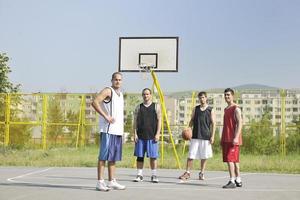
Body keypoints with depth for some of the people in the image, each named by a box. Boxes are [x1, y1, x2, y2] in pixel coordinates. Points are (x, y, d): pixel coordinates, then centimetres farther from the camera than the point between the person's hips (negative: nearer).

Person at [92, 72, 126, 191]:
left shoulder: (120, 94, 20)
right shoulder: (107, 91, -6)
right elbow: (95, 102, -19)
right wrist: (106, 116, -20)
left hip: (118, 130, 8)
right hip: (108, 129, -8)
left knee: (113, 157, 11)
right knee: (104, 156, -7)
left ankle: (111, 182, 17)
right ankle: (100, 182, -4)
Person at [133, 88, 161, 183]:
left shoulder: (156, 106, 6)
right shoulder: (138, 107, 10)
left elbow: (159, 120, 2)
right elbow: (135, 121, 7)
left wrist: (157, 133, -7)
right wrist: (135, 133, -3)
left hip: (152, 136, -1)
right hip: (140, 136, 2)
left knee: (153, 156, 1)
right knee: (139, 156, 3)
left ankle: (154, 175, 10)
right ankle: (139, 175, 10)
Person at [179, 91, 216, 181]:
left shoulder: (210, 110, 0)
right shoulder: (195, 109, 7)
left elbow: (213, 124, -1)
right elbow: (192, 120, 11)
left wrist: (212, 136, -7)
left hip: (206, 136, -1)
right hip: (195, 136, 2)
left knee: (204, 156, 6)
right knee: (191, 155, -1)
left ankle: (201, 173, 19)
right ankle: (187, 172, 6)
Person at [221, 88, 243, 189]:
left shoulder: (236, 109, -8)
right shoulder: (226, 109, 18)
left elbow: (239, 124, -16)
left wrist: (236, 137, -25)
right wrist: (222, 139, 20)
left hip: (233, 139, -9)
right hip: (226, 139, 9)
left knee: (230, 159, -13)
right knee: (234, 160, 12)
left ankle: (232, 182, -12)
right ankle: (238, 181, 19)